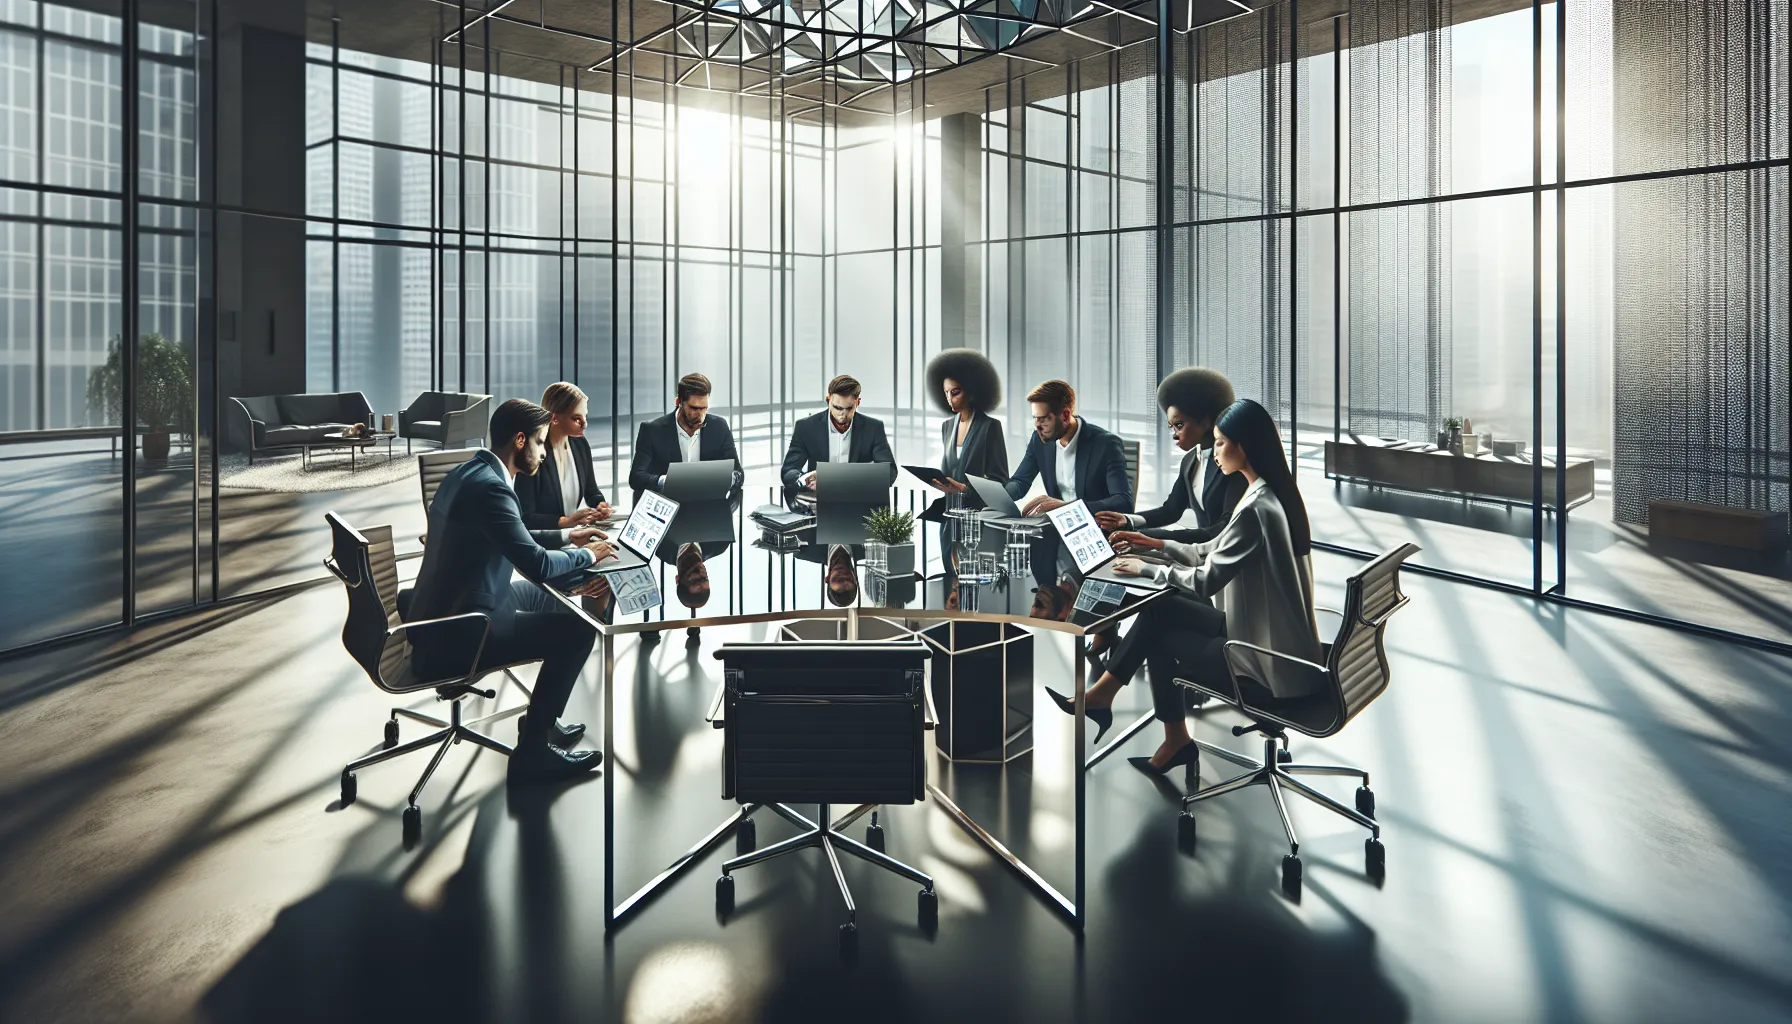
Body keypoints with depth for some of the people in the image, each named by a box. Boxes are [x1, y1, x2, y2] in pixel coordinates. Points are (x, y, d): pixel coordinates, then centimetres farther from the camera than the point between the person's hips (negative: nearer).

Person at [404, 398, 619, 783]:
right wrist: (587, 555, -8)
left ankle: (542, 718, 31)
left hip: (442, 615, 11)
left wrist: (564, 536, 18)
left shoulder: (469, 471, 9)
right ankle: (532, 750, 1)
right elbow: (537, 565, -25)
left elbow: (512, 540, 23)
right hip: (454, 636, -11)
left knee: (552, 597, 23)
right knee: (578, 628, -10)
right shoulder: (489, 486, -22)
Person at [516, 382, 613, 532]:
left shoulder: (581, 444, 4)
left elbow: (591, 492, 17)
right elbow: (525, 518, -18)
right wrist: (566, 521, -27)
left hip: (576, 532, 7)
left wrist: (600, 505, -3)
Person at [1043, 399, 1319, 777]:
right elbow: (1214, 553, 15)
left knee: (1159, 638, 6)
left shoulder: (1255, 509, -24)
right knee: (1160, 610, 7)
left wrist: (1147, 570, -5)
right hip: (1277, 641, 9)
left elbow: (1206, 580, -18)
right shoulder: (1275, 494, 6)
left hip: (1269, 662, -9)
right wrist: (1158, 544, 14)